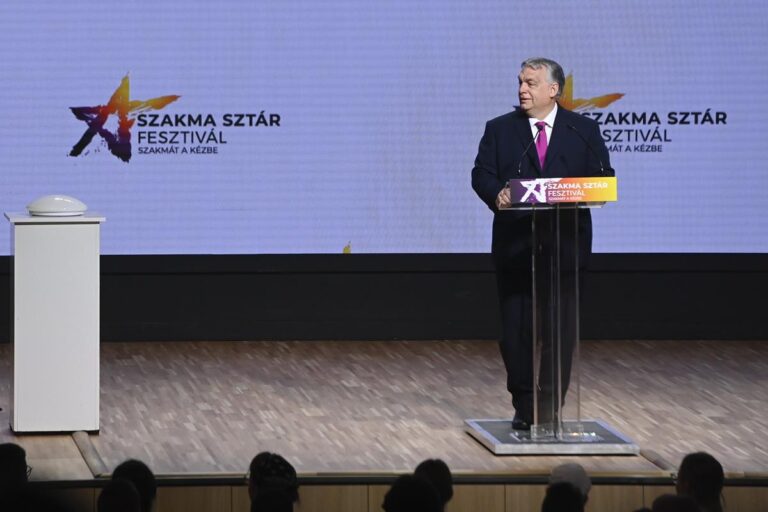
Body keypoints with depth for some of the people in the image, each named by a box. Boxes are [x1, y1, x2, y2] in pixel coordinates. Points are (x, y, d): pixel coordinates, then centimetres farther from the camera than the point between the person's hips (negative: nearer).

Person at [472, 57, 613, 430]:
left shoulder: (584, 131, 7)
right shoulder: (499, 130, 8)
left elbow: (603, 177, 3)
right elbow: (481, 174, 1)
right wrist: (496, 194, -21)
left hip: (565, 242, -1)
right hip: (515, 243, 1)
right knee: (516, 329, 2)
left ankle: (549, 408, 3)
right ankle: (524, 407, 12)